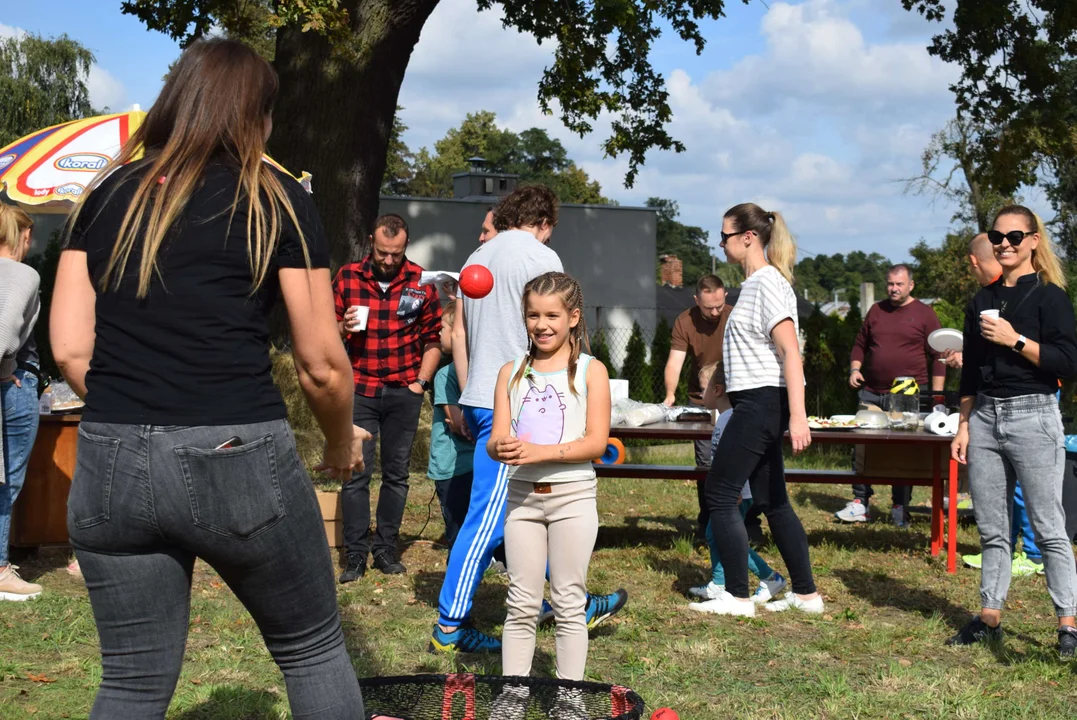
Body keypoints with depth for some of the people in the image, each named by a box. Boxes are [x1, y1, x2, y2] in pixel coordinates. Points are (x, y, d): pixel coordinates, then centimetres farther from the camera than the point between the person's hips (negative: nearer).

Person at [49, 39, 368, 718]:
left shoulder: (105, 196, 10)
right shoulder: (276, 200, -1)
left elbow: (70, 347, 5)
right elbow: (323, 363, -2)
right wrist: (343, 443, 16)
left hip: (111, 466, 4)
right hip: (238, 460, -4)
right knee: (313, 650, 16)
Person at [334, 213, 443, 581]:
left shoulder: (421, 282, 3)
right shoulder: (347, 277, 3)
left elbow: (433, 338, 9)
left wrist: (421, 382, 0)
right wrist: (343, 326, -13)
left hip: (404, 392, 1)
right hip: (359, 390, -1)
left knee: (397, 472, 7)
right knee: (355, 472, -4)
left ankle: (386, 548, 18)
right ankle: (356, 554, 4)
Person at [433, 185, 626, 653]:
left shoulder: (478, 257, 16)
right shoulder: (540, 256, -8)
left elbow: (458, 334, 18)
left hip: (480, 400, 9)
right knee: (488, 518, -5)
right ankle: (449, 627, -1)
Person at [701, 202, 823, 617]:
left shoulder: (768, 283, -14)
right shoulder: (754, 283, 15)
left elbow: (791, 352, -21)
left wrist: (797, 416, -27)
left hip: (761, 403, -10)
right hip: (757, 403, 10)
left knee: (721, 495, -4)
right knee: (772, 501, 13)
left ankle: (737, 598, 3)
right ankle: (806, 594, 19)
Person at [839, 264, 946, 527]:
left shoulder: (924, 314, 2)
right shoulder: (876, 311, 13)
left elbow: (937, 357, 0)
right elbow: (860, 344, 22)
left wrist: (936, 396, -5)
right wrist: (855, 369, 4)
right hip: (871, 393, 4)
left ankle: (900, 507, 11)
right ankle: (860, 504, 7)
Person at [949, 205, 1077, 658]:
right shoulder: (981, 302, 14)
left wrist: (1015, 340, -17)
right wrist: (964, 427, 12)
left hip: (1032, 417, -6)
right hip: (984, 418, 6)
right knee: (991, 529, 9)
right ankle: (989, 619, 16)